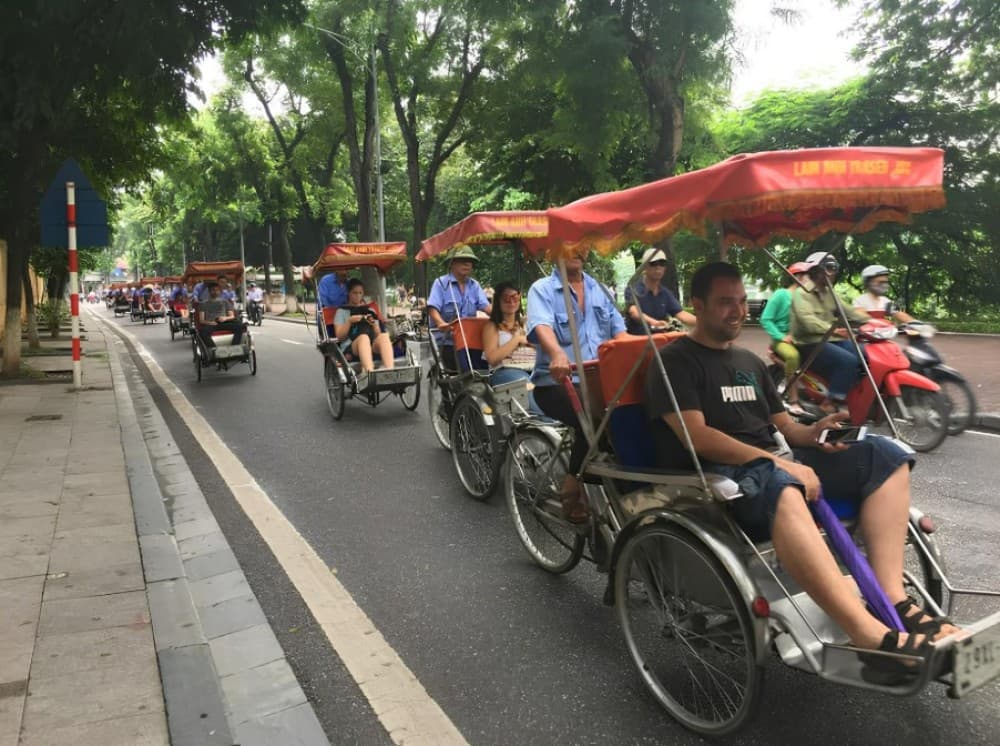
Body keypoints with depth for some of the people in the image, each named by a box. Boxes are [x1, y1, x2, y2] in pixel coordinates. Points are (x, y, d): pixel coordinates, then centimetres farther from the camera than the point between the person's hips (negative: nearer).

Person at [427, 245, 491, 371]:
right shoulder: (441, 283, 1)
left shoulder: (474, 285, 15)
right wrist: (441, 323, -31)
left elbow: (486, 306, 4)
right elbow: (432, 308, -11)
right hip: (447, 339, -4)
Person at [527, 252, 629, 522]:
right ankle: (572, 491, -11)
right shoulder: (542, 290, 2)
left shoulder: (599, 289, 20)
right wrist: (558, 353, -40)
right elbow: (542, 326, -19)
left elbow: (619, 329, 9)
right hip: (556, 381, -4)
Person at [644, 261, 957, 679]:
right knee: (780, 487, -41)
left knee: (883, 455, -8)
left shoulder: (749, 362, 25)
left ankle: (892, 599, -20)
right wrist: (775, 462, -20)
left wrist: (811, 434, 0)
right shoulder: (675, 361, -1)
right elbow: (696, 436, -14)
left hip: (777, 465, 8)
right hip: (716, 476, -8)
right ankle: (873, 637, -47)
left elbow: (781, 427, 24)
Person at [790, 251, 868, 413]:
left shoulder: (829, 293, 17)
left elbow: (848, 310, 12)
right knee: (848, 361, -27)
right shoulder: (802, 294, -11)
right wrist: (833, 329, -41)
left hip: (831, 339, 9)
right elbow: (807, 320, -27)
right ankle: (830, 404, -23)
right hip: (810, 343, -9)